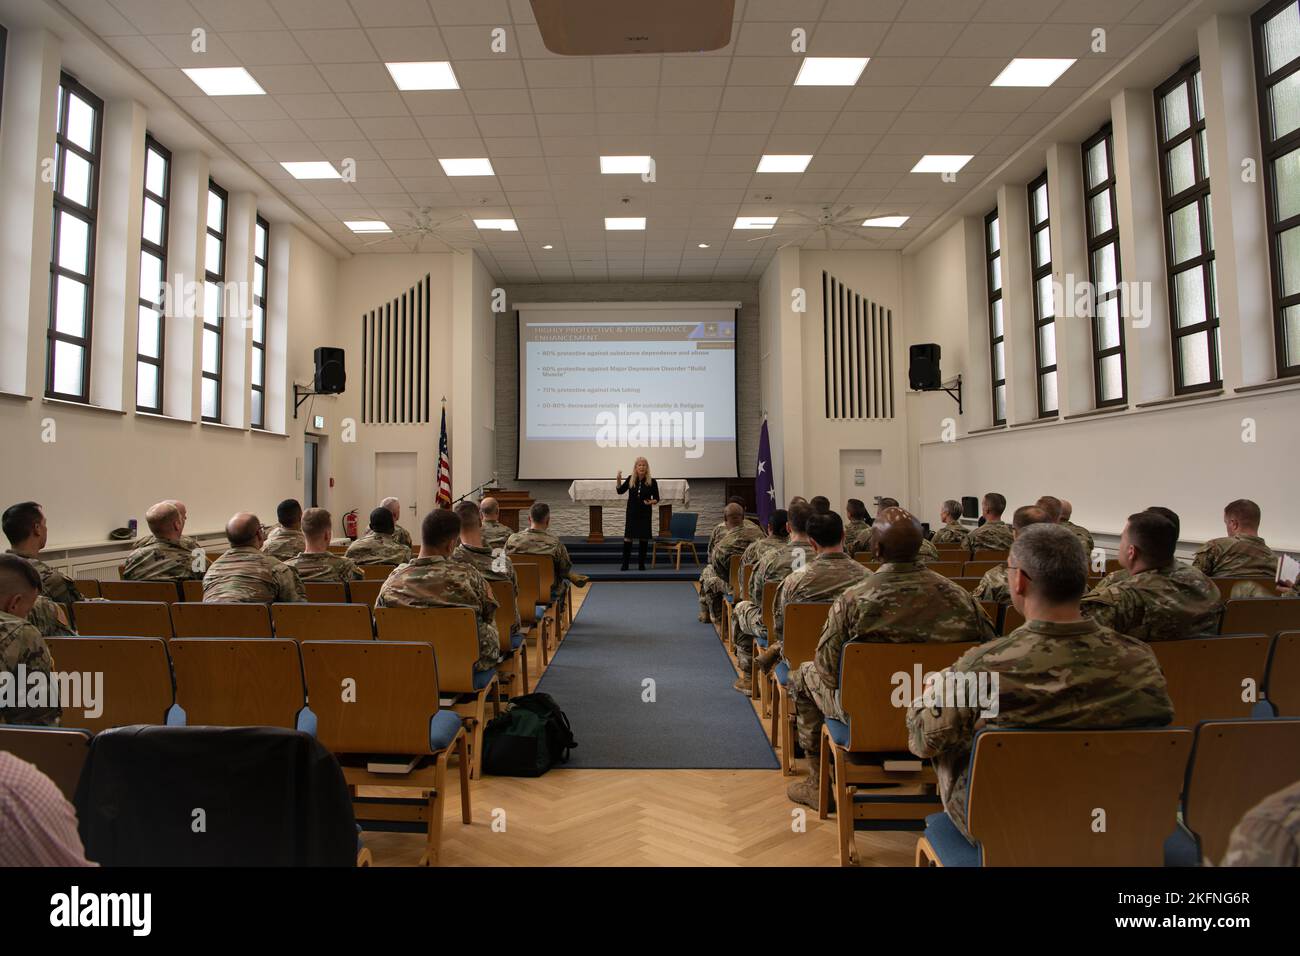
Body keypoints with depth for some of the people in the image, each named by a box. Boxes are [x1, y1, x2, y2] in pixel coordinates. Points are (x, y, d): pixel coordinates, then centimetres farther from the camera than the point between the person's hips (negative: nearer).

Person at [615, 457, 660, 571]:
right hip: (632, 513, 1)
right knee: (628, 537, -1)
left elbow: (657, 498, 1)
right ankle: (625, 564, 6)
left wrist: (652, 502, -20)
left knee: (643, 538, 3)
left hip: (645, 513, -1)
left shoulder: (652, 481, -6)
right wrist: (618, 480, -9)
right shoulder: (630, 479, -1)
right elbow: (620, 491, 6)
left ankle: (641, 564, 13)